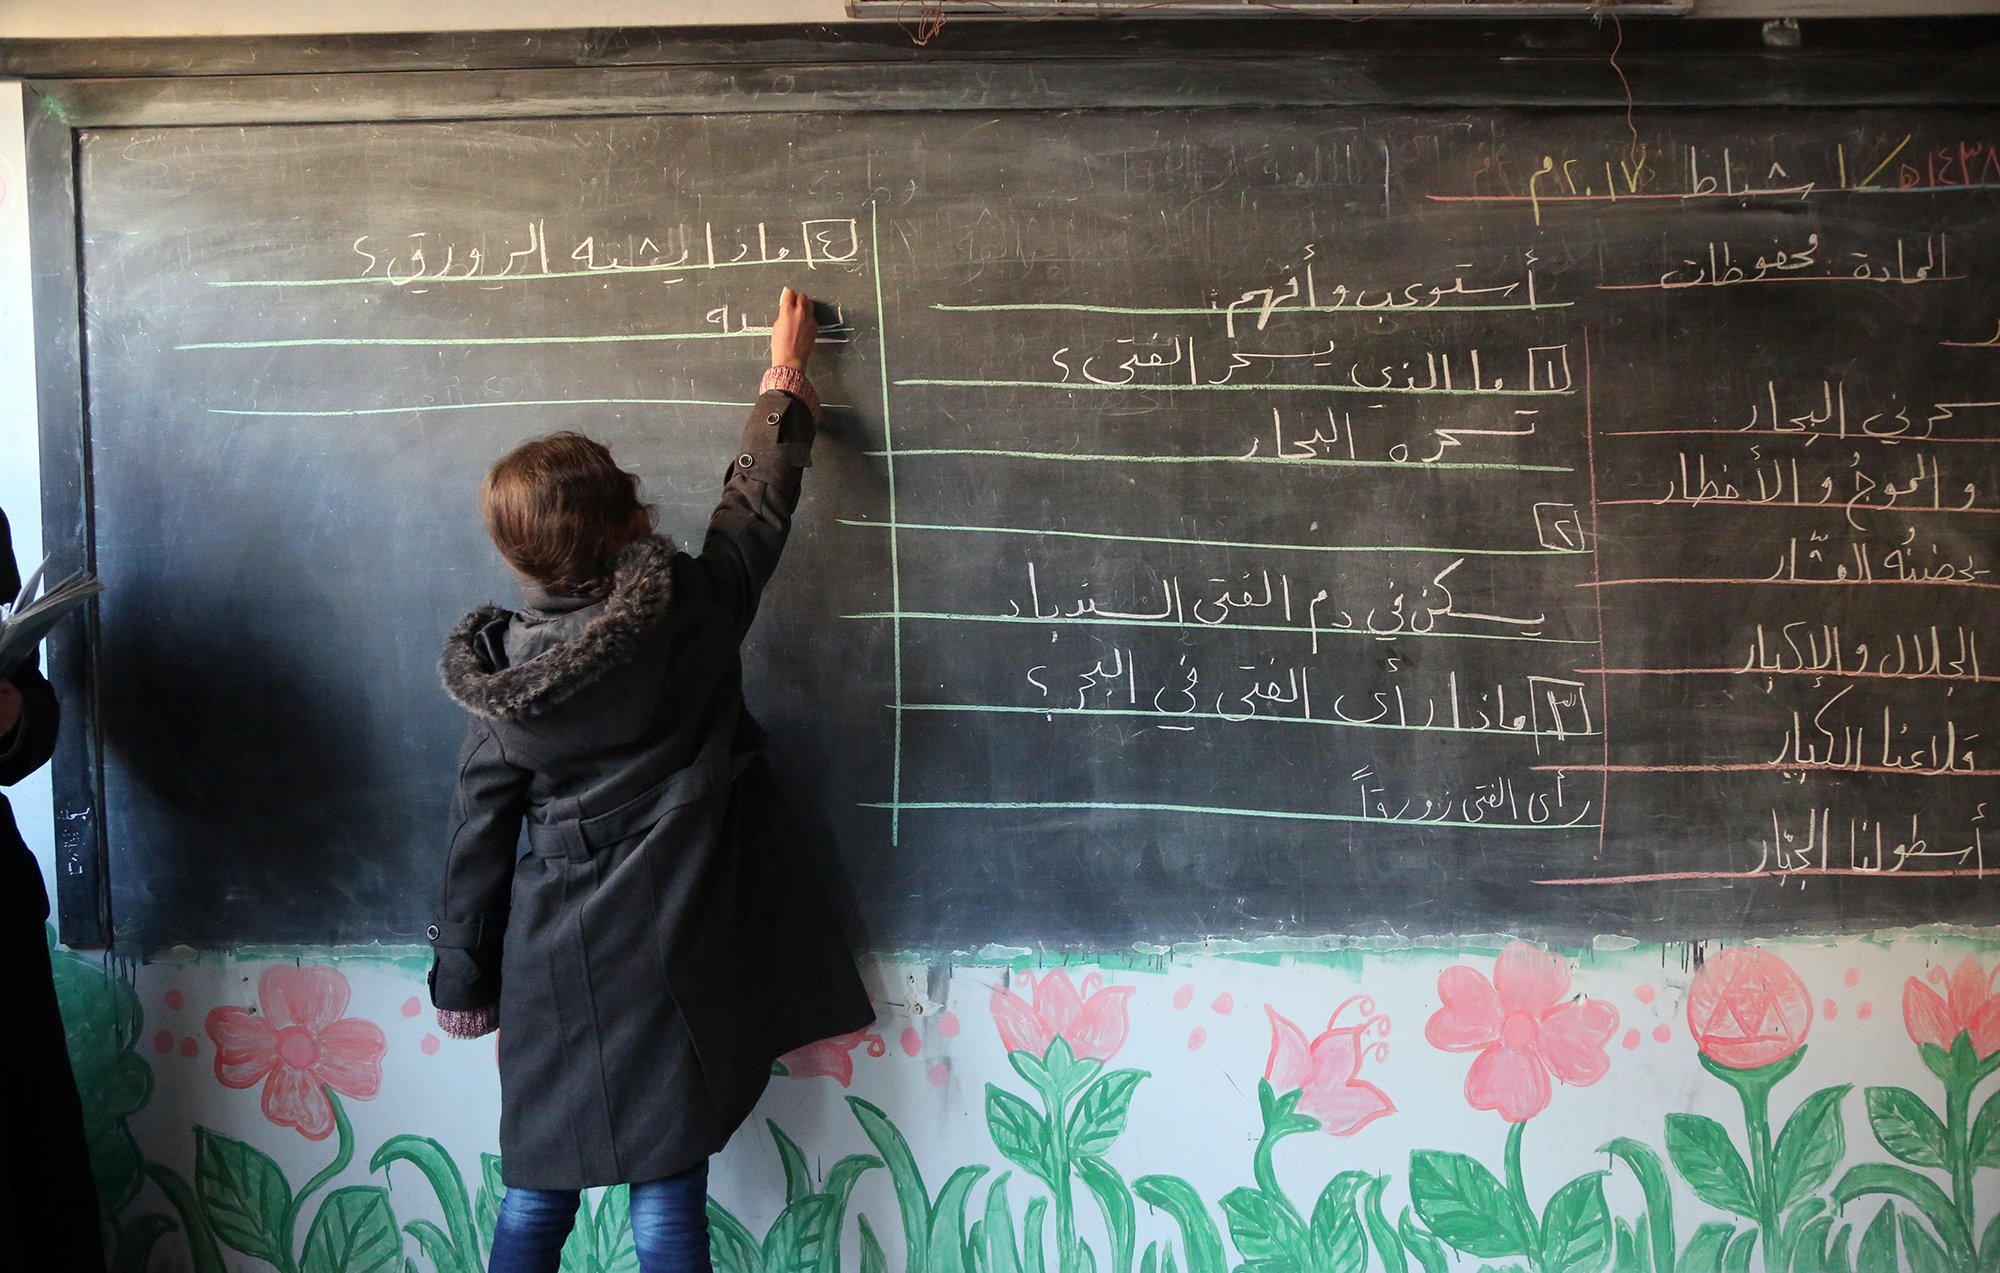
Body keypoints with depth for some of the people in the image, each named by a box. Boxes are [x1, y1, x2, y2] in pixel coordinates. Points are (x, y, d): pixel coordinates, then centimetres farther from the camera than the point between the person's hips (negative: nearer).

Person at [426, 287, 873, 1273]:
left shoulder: (501, 672, -5)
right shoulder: (692, 606, -11)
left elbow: (480, 832, 2)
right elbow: (758, 502, 6)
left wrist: (462, 981, 13)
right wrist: (787, 377, 22)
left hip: (559, 964, 2)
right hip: (681, 959, -1)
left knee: (538, 1192, 16)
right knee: (667, 1194, 5)